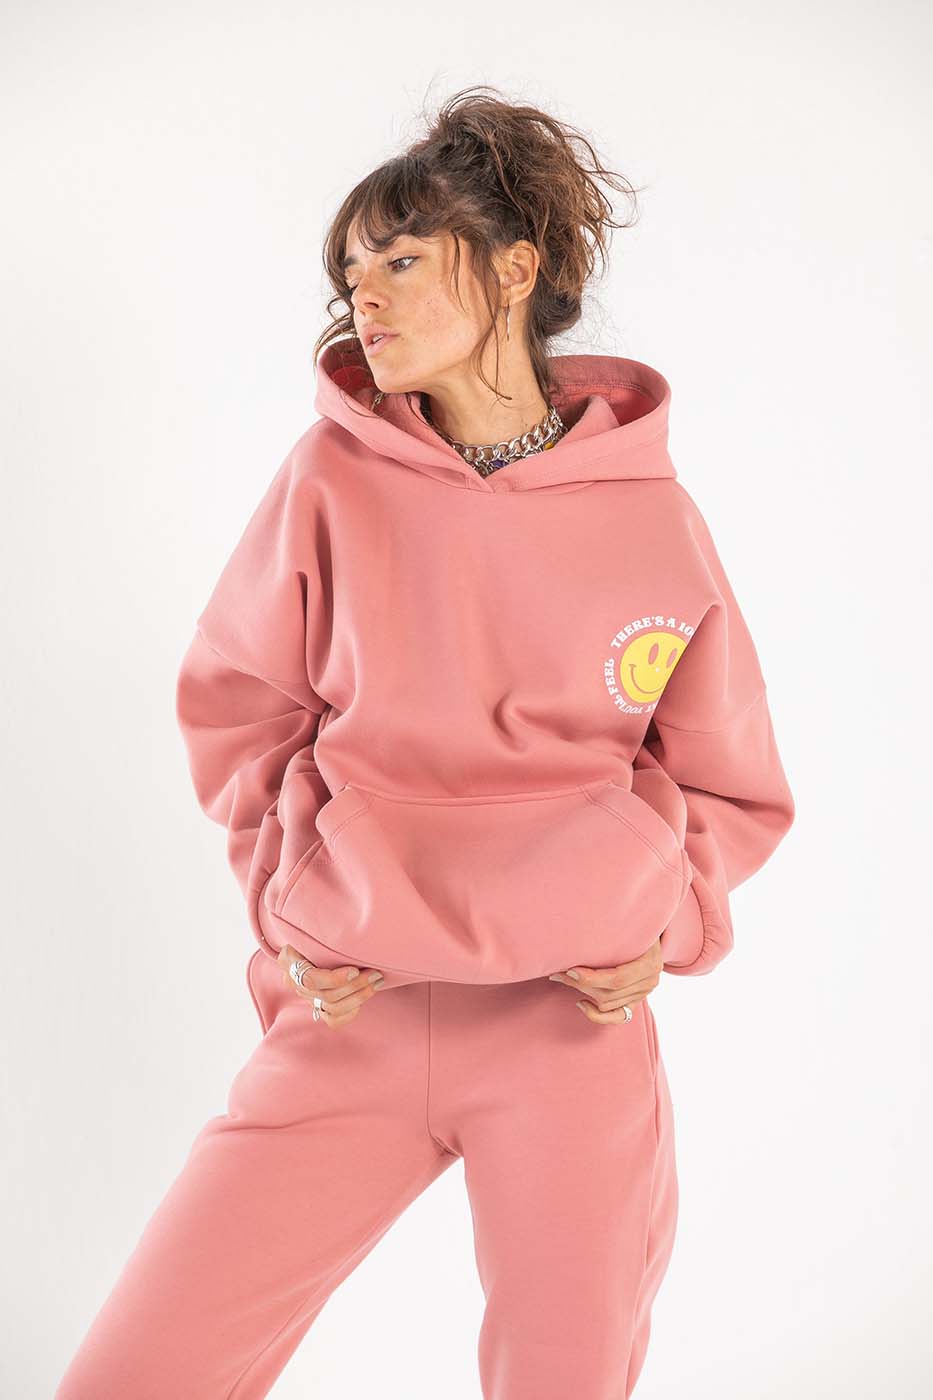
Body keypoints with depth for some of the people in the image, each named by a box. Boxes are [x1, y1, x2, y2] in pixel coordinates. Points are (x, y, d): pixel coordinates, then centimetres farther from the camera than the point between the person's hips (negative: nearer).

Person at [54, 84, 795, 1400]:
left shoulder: (652, 516, -1)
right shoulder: (333, 478, -1)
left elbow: (731, 786, 10)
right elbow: (235, 706, 11)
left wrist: (666, 930, -4)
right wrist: (287, 897, 1)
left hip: (573, 1024, 0)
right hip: (348, 1014, 1)